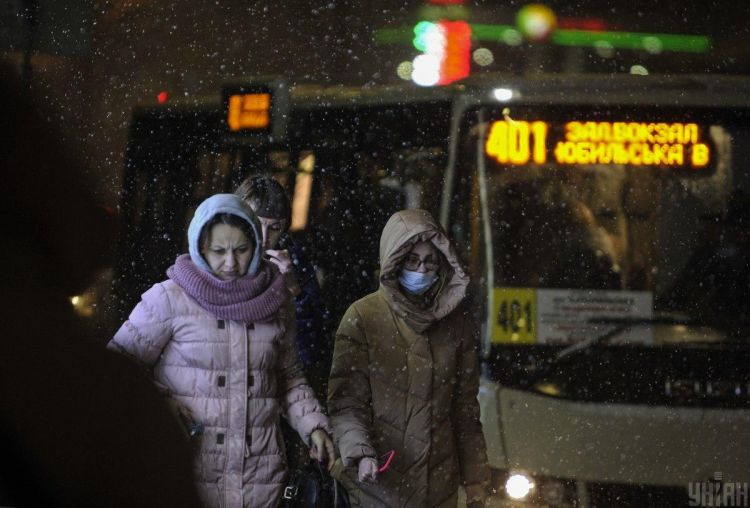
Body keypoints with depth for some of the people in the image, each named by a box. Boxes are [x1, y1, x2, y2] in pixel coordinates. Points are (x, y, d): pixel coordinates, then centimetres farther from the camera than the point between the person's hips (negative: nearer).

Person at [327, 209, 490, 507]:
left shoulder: (455, 323, 7)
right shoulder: (362, 318, -5)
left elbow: (466, 409, 10)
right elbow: (346, 401, -8)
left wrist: (475, 483, 9)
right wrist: (361, 454, -24)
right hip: (379, 484, -3)